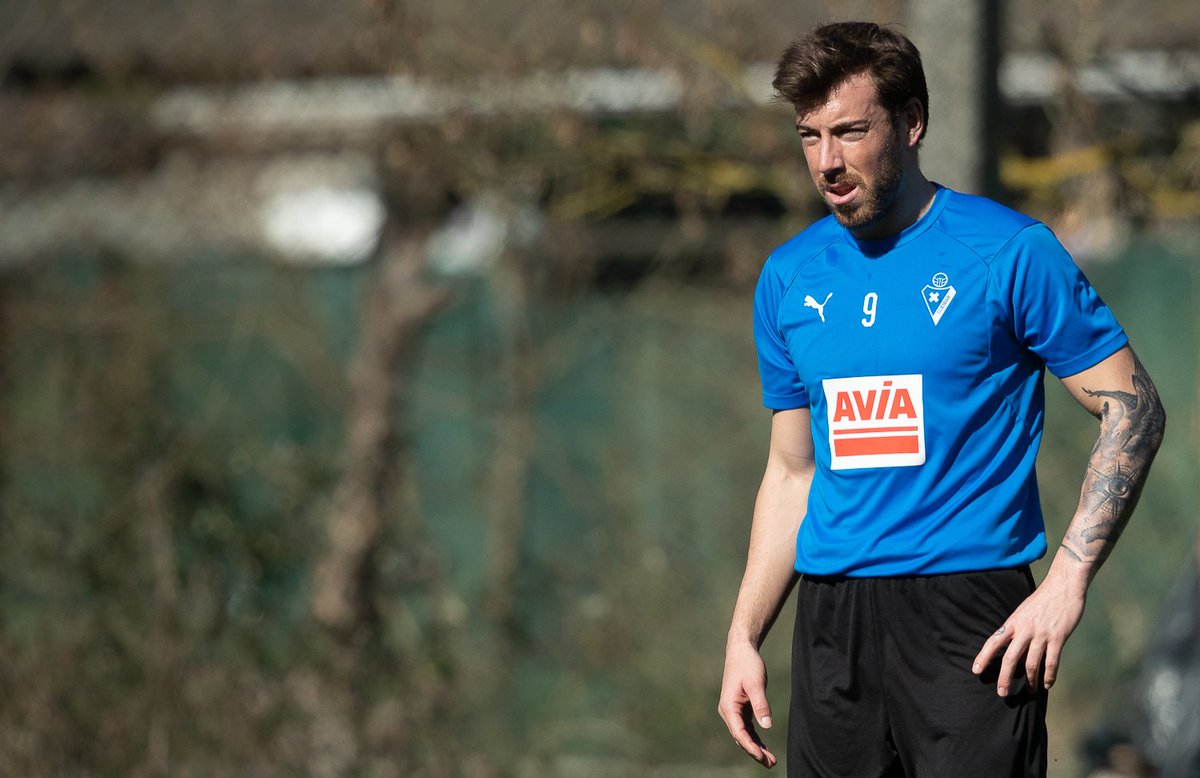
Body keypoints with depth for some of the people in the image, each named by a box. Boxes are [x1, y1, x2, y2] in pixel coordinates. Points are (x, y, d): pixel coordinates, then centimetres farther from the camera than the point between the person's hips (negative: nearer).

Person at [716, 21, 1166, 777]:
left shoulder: (1009, 252, -4)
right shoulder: (790, 277, 11)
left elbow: (1133, 409, -4)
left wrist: (1067, 583, -13)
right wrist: (744, 637, 11)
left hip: (970, 606, -5)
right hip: (832, 622, 5)